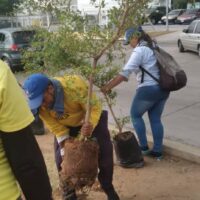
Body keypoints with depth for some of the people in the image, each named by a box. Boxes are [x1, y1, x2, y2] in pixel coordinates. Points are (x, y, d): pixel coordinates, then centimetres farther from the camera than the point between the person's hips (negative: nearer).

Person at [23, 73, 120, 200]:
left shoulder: (75, 85, -39)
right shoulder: (39, 103, -26)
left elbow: (94, 107, -31)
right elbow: (53, 125, -17)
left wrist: (89, 126, -47)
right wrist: (64, 142, -23)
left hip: (92, 119, -3)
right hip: (66, 126, 3)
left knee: (104, 153, -5)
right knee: (62, 158, -4)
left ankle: (109, 189, 18)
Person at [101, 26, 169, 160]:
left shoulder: (139, 50, -13)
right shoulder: (154, 46, 13)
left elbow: (125, 72, -20)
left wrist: (108, 87, -18)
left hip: (148, 89, -8)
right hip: (163, 88, 8)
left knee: (136, 115, 13)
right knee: (156, 119, 15)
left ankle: (144, 147, 17)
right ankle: (158, 151, 21)